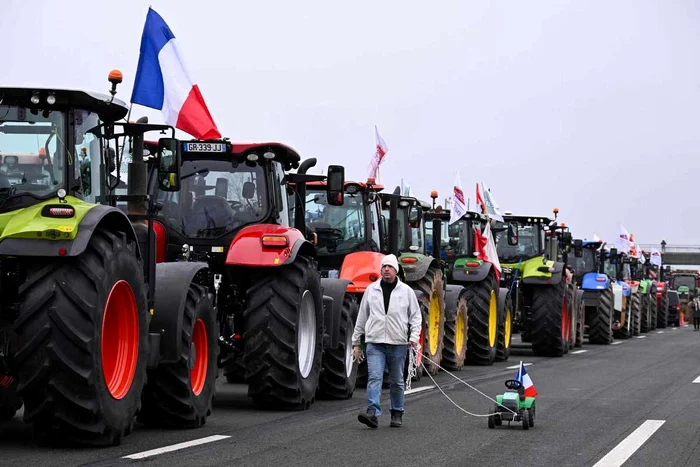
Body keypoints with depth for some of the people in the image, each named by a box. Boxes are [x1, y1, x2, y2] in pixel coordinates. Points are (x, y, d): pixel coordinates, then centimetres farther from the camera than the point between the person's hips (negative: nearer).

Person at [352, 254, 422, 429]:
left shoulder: (406, 291, 5)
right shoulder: (371, 290, 7)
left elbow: (416, 316, 8)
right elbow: (362, 317, 12)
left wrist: (414, 336, -7)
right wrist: (356, 341, 12)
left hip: (398, 344, 0)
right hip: (375, 343, 0)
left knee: (397, 381, 10)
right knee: (374, 377, -14)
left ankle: (397, 414, 23)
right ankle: (372, 412, -23)